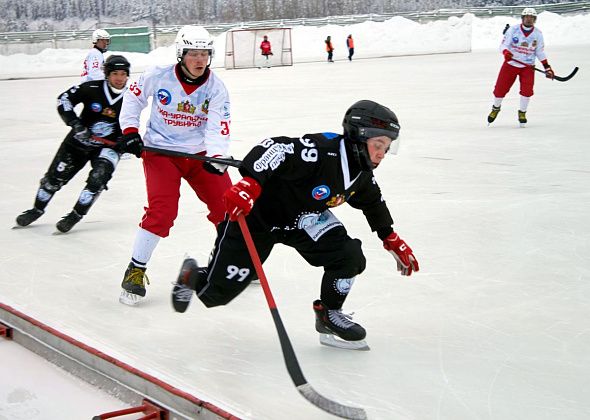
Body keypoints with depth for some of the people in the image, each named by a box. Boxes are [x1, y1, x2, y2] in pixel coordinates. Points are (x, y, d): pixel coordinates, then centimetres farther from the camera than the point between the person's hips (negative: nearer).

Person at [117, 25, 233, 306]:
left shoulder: (216, 88, -10)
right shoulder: (158, 76, -14)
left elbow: (218, 126, -20)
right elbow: (133, 97, 4)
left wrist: (217, 156, -37)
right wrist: (129, 130, -5)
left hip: (199, 153, 3)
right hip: (160, 151, -3)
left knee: (226, 204, 1)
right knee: (162, 210, -19)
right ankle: (135, 271, -6)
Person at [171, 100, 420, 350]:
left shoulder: (362, 174, -6)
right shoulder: (322, 151, -34)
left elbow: (373, 203, 15)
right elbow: (275, 149, -44)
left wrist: (393, 241, 18)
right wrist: (249, 184, -58)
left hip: (304, 218, 7)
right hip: (255, 215, -7)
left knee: (349, 256, -16)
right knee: (217, 292, 0)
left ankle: (329, 313, 8)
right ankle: (193, 274, 36)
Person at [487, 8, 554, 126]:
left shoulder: (538, 34, -1)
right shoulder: (513, 29, -9)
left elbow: (540, 51, 9)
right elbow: (503, 44, -11)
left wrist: (547, 67, 5)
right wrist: (506, 52, -33)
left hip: (528, 66, 1)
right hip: (510, 64, -1)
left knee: (527, 89, -16)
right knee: (500, 89, -1)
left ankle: (522, 113, 6)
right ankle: (496, 108, 29)